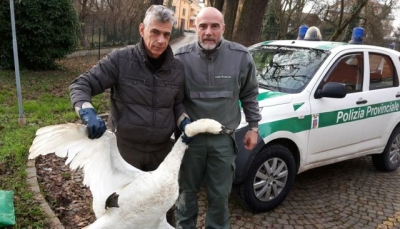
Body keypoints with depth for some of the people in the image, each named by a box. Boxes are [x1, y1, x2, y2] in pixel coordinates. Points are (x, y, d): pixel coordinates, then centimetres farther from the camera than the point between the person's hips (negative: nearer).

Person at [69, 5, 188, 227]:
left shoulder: (177, 68, 0)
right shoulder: (120, 59, -12)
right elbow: (80, 85, -11)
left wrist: (183, 121, -8)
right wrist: (87, 112, -30)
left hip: (162, 152, 3)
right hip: (125, 150, -3)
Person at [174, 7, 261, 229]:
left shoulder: (241, 56, -7)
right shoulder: (181, 57, -11)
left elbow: (250, 95, 6)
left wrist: (253, 127, 7)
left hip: (223, 139, 0)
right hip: (190, 136, 0)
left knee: (219, 195, 14)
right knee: (187, 190, 17)